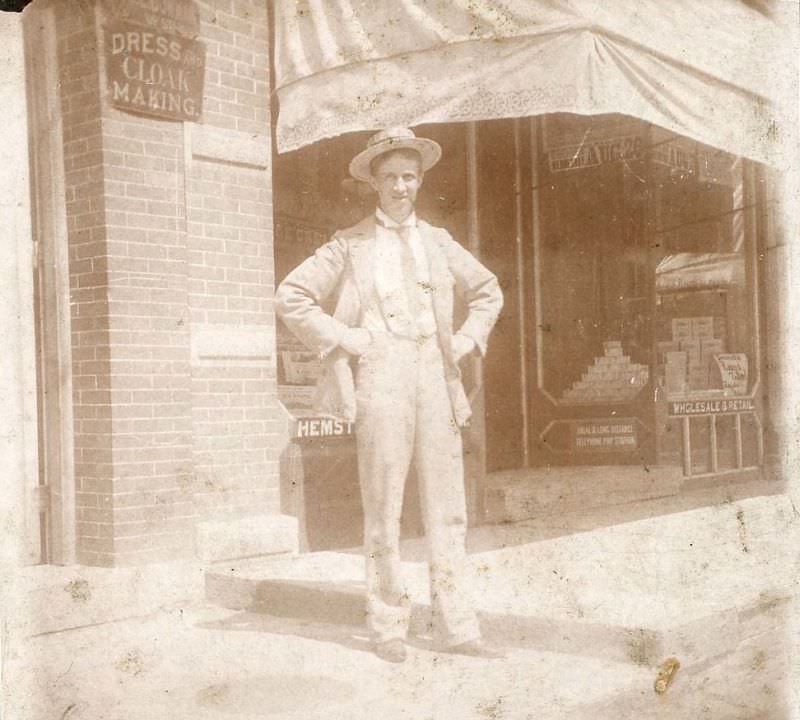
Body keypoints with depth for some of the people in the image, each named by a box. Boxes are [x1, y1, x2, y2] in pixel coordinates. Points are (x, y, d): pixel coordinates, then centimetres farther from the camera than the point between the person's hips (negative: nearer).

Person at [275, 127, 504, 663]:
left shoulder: (438, 242, 15)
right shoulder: (351, 245, 5)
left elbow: (488, 292, 27)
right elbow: (292, 296, 3)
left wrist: (467, 341, 12)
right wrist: (342, 340, -4)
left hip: (437, 382, 4)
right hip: (380, 384, -3)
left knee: (447, 508, 3)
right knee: (384, 510, 0)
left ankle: (457, 627, 9)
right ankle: (388, 627, 10)